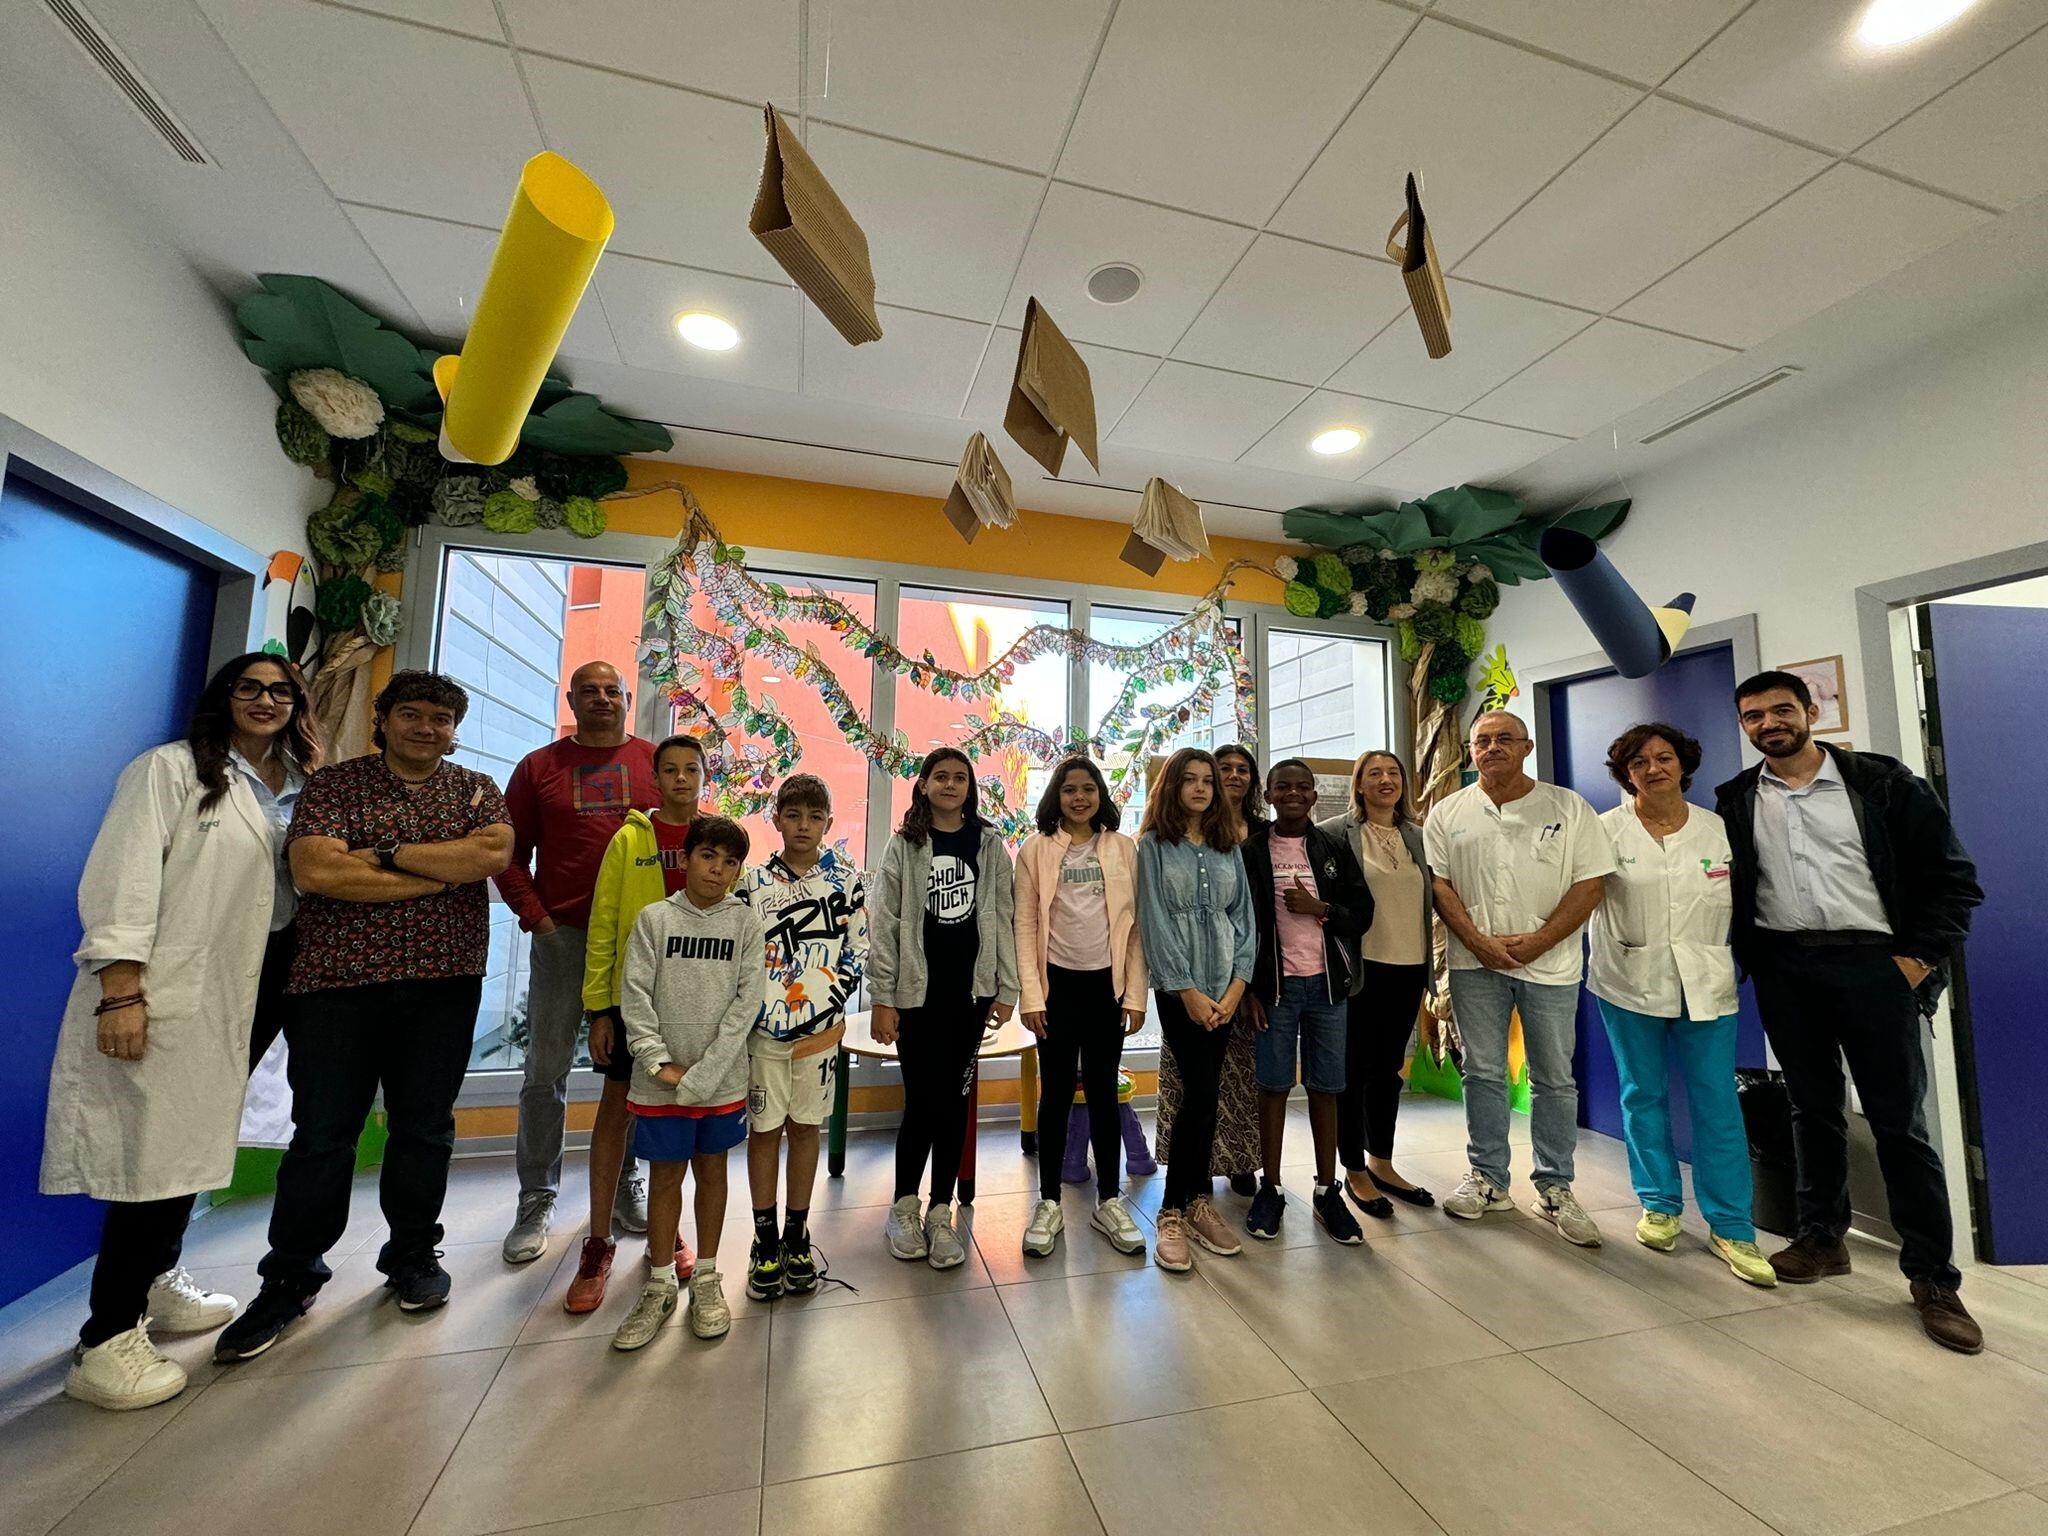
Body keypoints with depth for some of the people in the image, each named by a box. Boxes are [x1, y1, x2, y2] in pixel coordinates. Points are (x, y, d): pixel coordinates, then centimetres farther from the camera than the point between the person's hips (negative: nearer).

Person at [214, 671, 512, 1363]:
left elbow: (494, 853, -13)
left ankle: (412, 1252, 30)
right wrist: (444, 872, -14)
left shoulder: (475, 791, 7)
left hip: (443, 986, 1)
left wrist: (387, 852, -13)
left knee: (424, 1129, 12)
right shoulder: (332, 785, 3)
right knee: (321, 1135, 7)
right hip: (337, 984, -1)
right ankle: (289, 1279, 27)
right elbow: (316, 871, -13)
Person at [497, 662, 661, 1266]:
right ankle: (536, 1200, 23)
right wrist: (534, 916, -4)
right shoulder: (539, 765, 7)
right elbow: (509, 852, 7)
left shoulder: (656, 763, 6)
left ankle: (625, 1184, 27)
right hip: (563, 937, 0)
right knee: (546, 1073, 6)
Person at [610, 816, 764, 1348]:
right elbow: (635, 996, -4)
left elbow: (748, 1000, -8)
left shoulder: (745, 923, -3)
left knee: (711, 1170, 14)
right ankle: (659, 1285, 30)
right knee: (664, 1175, 11)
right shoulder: (655, 919, -3)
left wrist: (703, 1073, -13)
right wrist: (660, 1063, -12)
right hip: (661, 1080, 0)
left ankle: (706, 1277, 31)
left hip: (722, 1079, 0)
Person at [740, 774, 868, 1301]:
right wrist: (761, 1010, -7)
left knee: (805, 1127, 12)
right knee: (764, 1129, 10)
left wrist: (826, 1004, -9)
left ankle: (797, 1238, 28)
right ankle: (765, 1242, 26)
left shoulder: (847, 878, -1)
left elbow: (857, 950, 0)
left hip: (821, 1025, 0)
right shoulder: (754, 880, -1)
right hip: (763, 1024, 0)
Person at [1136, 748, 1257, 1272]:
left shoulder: (1229, 847, 11)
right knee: (1202, 1093, -7)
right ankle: (1174, 1213, 8)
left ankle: (1194, 1203, 23)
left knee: (1203, 1095, 8)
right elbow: (1155, 921, -7)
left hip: (1225, 989, 4)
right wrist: (1189, 991, -11)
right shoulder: (1153, 845, -1)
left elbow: (1244, 917, 7)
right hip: (1178, 988, -4)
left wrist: (1237, 985, -4)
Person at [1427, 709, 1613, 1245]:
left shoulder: (1568, 807, 1)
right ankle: (1487, 1179, 24)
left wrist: (1537, 941, -12)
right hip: (1476, 962, 1)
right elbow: (1437, 882, 0)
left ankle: (1555, 1190, 24)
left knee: (1555, 1079, 9)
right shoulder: (1448, 812, 4)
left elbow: (1590, 884, -4)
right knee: (1483, 1073, 10)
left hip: (1550, 962, 0)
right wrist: (1478, 941, -11)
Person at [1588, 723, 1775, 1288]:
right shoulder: (1606, 829, -3)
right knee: (1643, 1095, 10)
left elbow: (1741, 901, 10)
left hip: (1706, 983, 1)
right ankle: (1660, 1206, 26)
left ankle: (1730, 1227, 16)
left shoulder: (1719, 829, 4)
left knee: (1717, 1103, 3)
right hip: (1631, 982, -1)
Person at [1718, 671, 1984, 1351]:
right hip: (1784, 969, 2)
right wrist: (1749, 958, 3)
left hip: (1872, 962, -2)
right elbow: (1728, 887, 11)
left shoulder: (1882, 782, -1)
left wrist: (1919, 957, -6)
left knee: (1900, 1121, 2)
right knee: (1812, 1108, 13)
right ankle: (1822, 1238, 26)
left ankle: (1933, 1277, 15)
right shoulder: (1737, 800, 5)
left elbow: (1951, 875, 1)